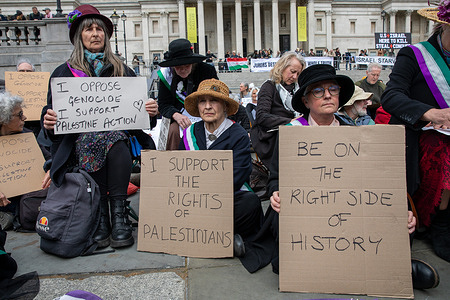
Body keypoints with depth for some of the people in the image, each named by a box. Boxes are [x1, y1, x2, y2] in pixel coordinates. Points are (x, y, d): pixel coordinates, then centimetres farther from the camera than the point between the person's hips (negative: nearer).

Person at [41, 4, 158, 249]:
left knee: (113, 141, -35)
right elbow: (52, 111, 11)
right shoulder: (64, 73, 17)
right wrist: (48, 121, -12)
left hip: (119, 136, 1)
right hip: (80, 141, 0)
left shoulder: (123, 71, 19)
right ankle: (101, 213, -27)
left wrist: (150, 111, -9)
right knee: (94, 139, -35)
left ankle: (118, 213, -30)